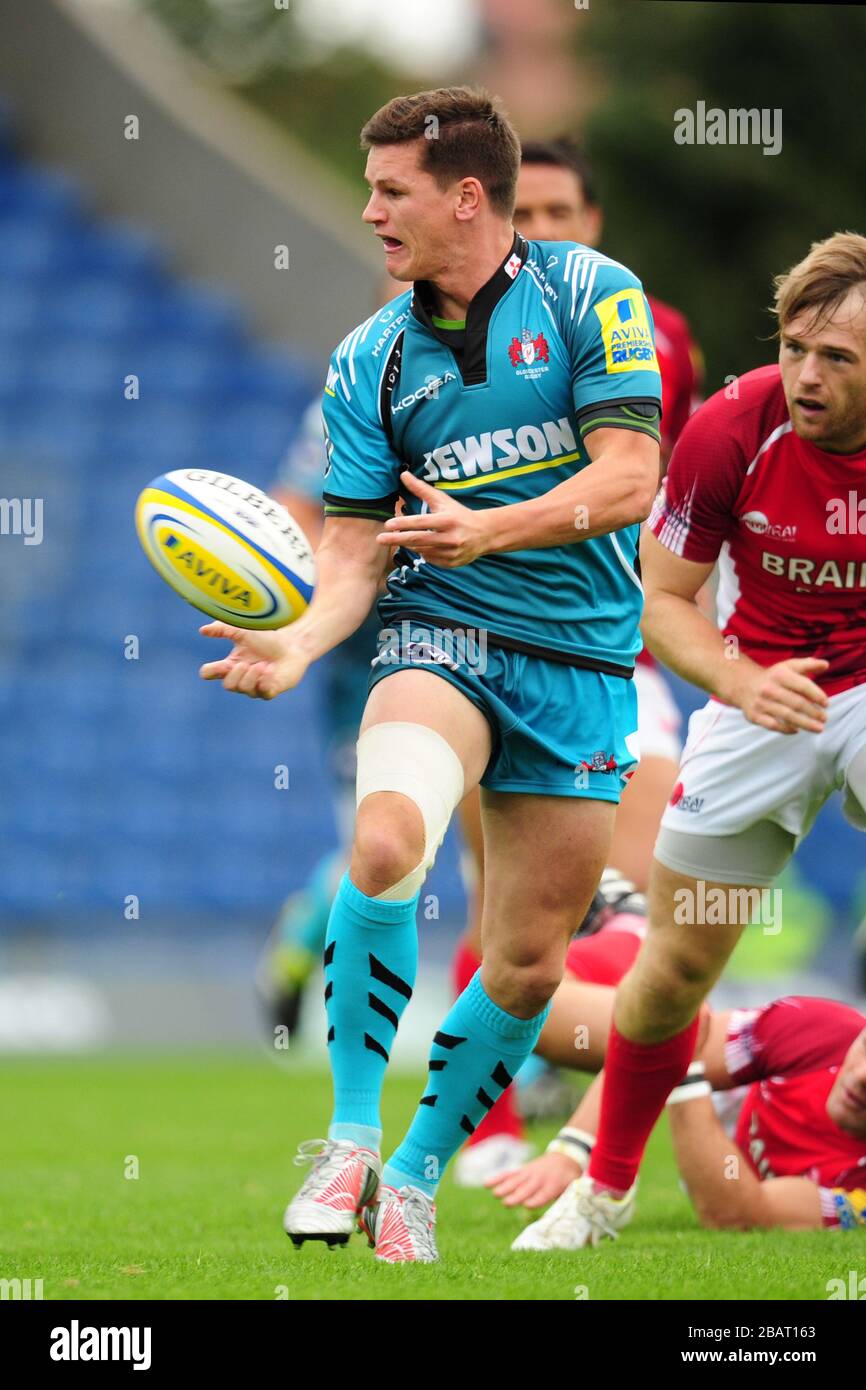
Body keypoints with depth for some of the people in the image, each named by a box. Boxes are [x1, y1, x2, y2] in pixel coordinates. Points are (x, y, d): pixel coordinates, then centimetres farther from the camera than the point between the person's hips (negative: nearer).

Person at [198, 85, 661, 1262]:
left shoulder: (591, 296, -3)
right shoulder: (370, 361, 5)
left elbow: (627, 482, -11)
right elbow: (355, 551, 2)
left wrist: (487, 529, -26)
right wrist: (300, 643, -19)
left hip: (581, 665, 0)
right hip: (440, 637, 0)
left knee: (530, 964, 4)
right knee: (386, 837, -31)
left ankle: (414, 1175, 26)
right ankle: (349, 1140, -19)